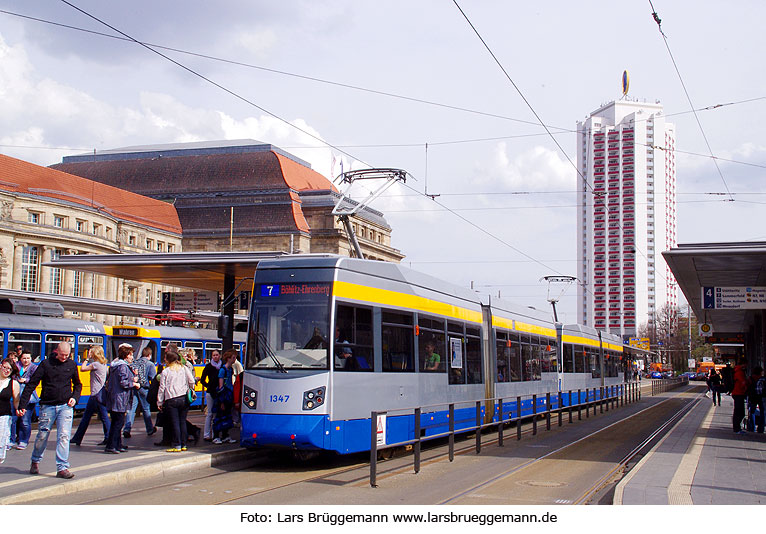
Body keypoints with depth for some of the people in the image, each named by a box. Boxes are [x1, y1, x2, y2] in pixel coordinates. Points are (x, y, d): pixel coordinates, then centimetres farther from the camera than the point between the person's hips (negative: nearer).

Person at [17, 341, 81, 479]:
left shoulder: (72, 365, 6)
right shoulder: (46, 364, -3)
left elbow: (77, 384, 22)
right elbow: (31, 384, -3)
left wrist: (75, 397, 3)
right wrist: (22, 405, -8)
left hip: (65, 406, 1)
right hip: (47, 406, -1)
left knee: (64, 436, -9)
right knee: (42, 435, 8)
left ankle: (62, 468, -7)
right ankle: (35, 461, 33)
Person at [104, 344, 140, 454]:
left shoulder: (114, 366, 16)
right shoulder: (123, 367, -15)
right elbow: (123, 383, -23)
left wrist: (132, 379, 15)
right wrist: (134, 384, -6)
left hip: (112, 399, 10)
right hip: (120, 400, -10)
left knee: (115, 422, 14)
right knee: (118, 423, -6)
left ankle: (118, 445, 21)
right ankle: (111, 446, -7)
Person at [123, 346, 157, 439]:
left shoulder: (134, 363, 11)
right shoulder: (150, 364, -3)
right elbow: (153, 378, -11)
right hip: (143, 389, -3)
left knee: (131, 409, 3)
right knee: (146, 409, 11)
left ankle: (127, 429, -10)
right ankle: (150, 429, 24)